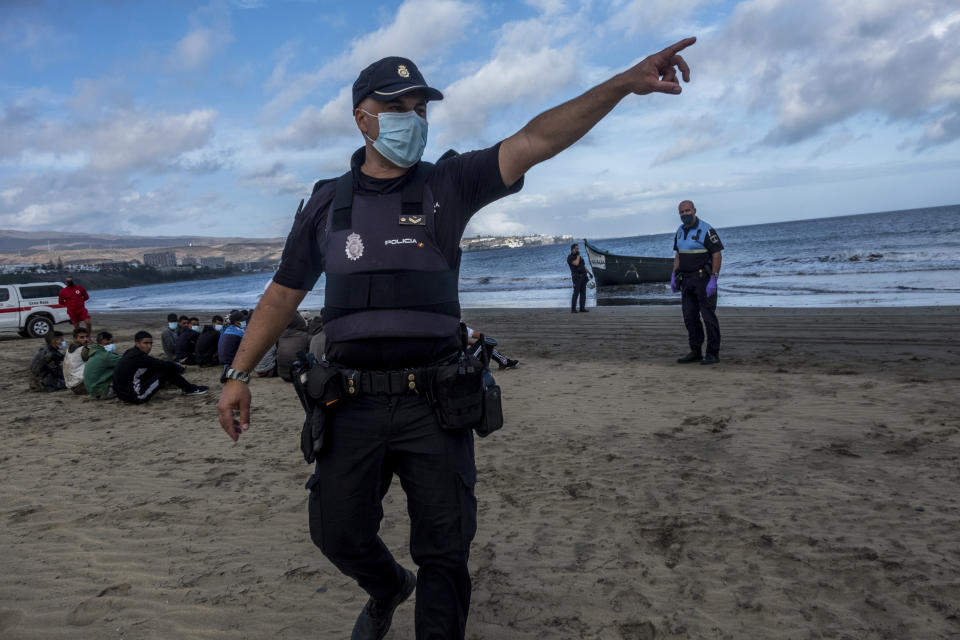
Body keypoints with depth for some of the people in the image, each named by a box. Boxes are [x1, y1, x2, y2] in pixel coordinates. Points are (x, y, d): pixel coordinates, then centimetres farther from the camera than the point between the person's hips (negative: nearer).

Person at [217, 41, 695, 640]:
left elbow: (533, 141, -11)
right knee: (339, 532, 13)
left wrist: (624, 83, -20)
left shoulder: (447, 184, 1)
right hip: (354, 404, 2)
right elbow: (283, 293, 12)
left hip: (433, 401, -2)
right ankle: (388, 587, 47)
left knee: (444, 549, 6)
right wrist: (240, 373, 8)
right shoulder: (326, 202, 7)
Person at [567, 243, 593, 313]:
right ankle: (573, 309, -8)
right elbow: (576, 263, -21)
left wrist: (589, 273, 16)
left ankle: (582, 307, 4)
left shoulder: (580, 257, 19)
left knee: (583, 292, 3)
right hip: (577, 277, -7)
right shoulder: (570, 257, -5)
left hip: (583, 276, 7)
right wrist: (578, 255, -9)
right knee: (576, 293, -11)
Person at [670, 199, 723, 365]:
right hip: (687, 280, 7)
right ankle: (695, 352, 16)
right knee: (690, 317, 8)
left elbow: (717, 254, -14)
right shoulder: (680, 231, 11)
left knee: (708, 316, -4)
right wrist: (674, 276, 10)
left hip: (704, 279, -7)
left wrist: (713, 280, -20)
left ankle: (713, 354, 1)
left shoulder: (706, 230, -11)